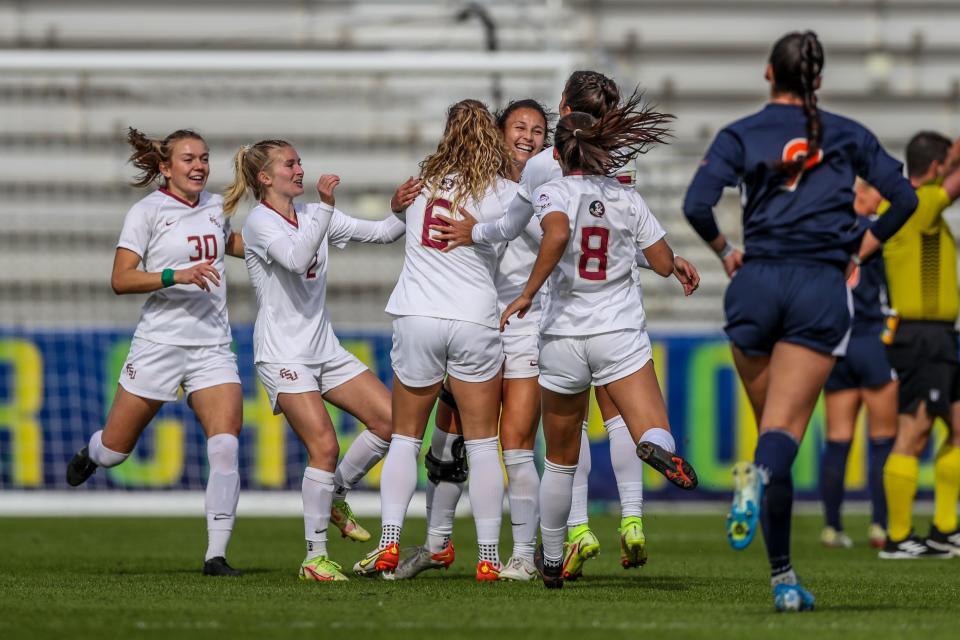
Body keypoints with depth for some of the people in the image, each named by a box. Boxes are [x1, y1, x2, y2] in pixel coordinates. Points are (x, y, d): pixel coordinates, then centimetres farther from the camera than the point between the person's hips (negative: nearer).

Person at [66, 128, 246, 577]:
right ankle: (90, 455, 46)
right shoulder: (147, 211, -6)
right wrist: (176, 275, -25)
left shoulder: (215, 206, 11)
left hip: (213, 347, 4)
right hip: (159, 343, -4)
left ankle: (216, 555, -11)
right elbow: (120, 280, -14)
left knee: (226, 447, -15)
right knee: (116, 448, 7)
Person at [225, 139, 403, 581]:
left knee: (391, 420, -2)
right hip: (283, 355, -8)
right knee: (324, 446, -17)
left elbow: (380, 232, 10)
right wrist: (325, 206, -34)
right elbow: (296, 258, -30)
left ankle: (334, 496, 19)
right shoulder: (260, 222, -10)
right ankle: (314, 557, -8)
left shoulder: (313, 215, 11)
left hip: (325, 349, 8)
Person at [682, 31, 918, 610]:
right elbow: (904, 196, 8)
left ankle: (783, 578, 8)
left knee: (771, 425, 12)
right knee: (785, 430, -8)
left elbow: (697, 204, -8)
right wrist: (862, 249, 20)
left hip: (757, 282, 1)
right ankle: (760, 474, -47)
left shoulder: (740, 135, 5)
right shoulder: (847, 135, 9)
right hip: (822, 290, -1)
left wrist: (723, 249, 10)